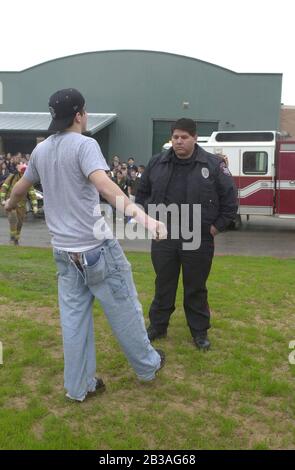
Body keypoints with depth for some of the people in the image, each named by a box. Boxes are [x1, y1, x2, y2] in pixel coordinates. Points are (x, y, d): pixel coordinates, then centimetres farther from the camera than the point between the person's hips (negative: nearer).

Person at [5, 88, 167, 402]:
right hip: (96, 246, -7)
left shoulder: (41, 150, 10)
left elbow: (22, 185, 26)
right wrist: (142, 216, -43)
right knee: (124, 310, 11)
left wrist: (9, 204, 49)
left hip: (64, 250, 7)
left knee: (73, 317, 13)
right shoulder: (84, 145, -13)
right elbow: (104, 185, -31)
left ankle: (78, 386, 23)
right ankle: (147, 365, 29)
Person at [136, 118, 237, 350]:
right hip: (163, 238, 2)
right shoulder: (157, 163, 2)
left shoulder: (214, 165, -6)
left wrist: (217, 226, -4)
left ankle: (200, 331, 26)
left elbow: (230, 198, -1)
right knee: (163, 285, 14)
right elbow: (142, 192, 15)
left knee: (196, 288, 10)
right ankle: (158, 326, 30)